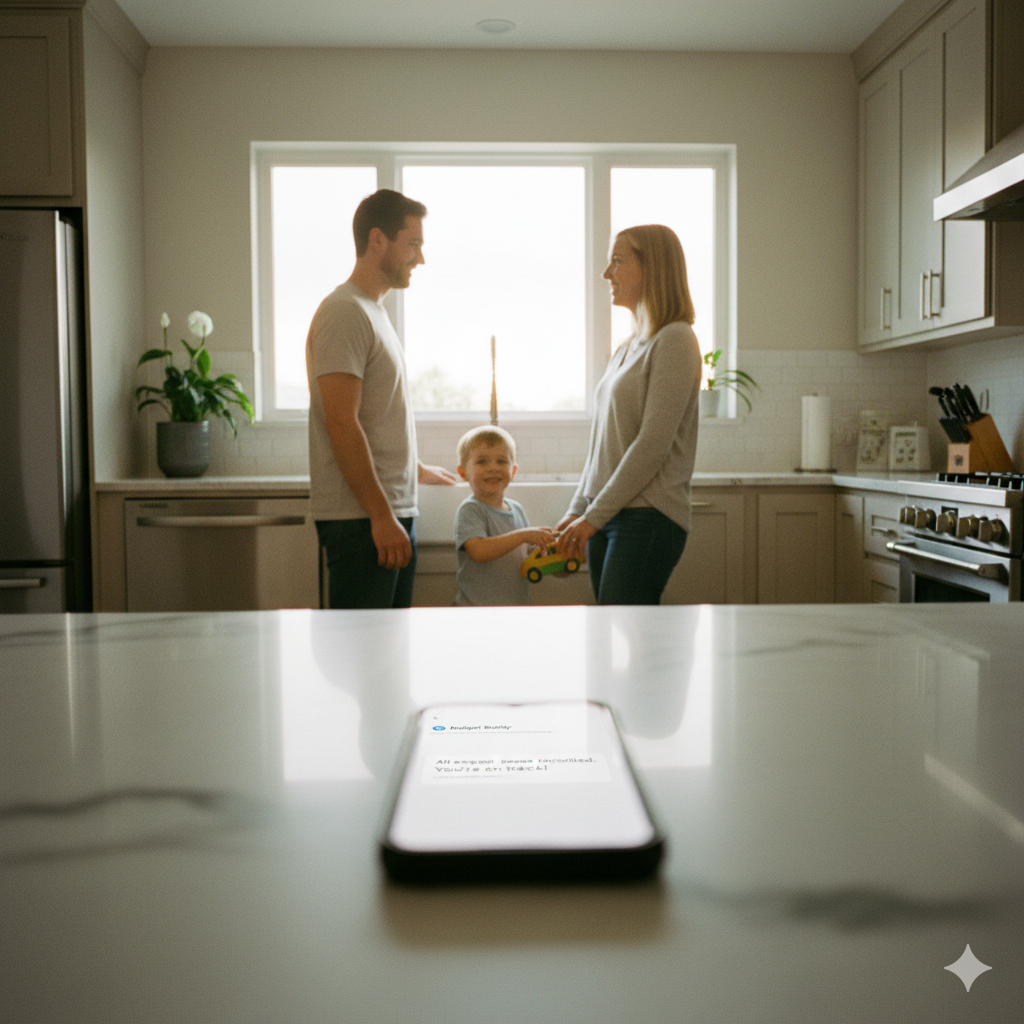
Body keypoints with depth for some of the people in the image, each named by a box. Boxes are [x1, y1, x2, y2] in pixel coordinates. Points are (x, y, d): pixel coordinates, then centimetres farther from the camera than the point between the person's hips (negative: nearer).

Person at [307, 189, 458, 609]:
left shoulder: (373, 311, 20)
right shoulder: (344, 313, -11)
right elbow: (341, 423, -19)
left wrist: (416, 468, 39)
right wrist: (381, 516, -21)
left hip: (392, 512, 10)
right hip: (363, 519, -10)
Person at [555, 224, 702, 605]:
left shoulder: (674, 341, -8)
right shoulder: (625, 349, 18)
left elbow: (652, 445, -15)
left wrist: (594, 516, -13)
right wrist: (577, 511, 13)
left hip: (648, 518, -8)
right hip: (606, 517, 8)